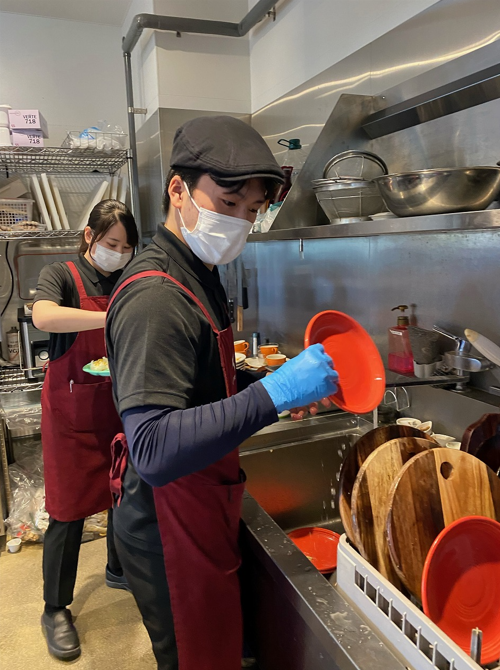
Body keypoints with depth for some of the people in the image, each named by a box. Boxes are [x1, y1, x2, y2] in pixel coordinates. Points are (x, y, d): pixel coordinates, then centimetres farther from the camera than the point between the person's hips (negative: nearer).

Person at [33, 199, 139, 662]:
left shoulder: (128, 283, 6)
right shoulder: (62, 275, -8)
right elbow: (44, 317, -30)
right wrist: (113, 318, -37)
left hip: (119, 406, 5)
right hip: (73, 409, -5)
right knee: (69, 510, 1)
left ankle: (118, 570, 40)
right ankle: (56, 609, 20)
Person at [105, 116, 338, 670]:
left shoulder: (195, 274, 7)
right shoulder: (156, 297, -27)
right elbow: (154, 450, -34)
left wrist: (280, 384, 3)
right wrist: (272, 394, -36)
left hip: (201, 510, 9)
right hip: (169, 527, -9)